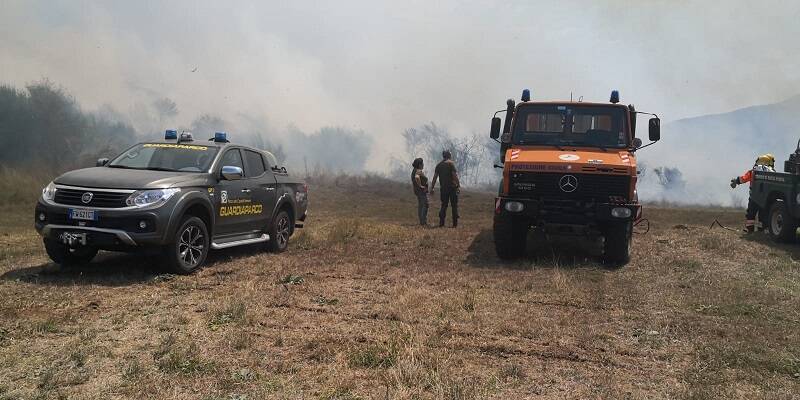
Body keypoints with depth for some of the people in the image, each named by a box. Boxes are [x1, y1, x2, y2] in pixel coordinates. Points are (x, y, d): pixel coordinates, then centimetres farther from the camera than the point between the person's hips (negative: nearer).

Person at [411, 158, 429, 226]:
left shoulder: (414, 171, 13)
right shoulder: (419, 171, -17)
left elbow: (412, 181, 25)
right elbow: (417, 177, -38)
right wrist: (420, 185, -27)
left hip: (417, 191, 10)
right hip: (422, 191, -10)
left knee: (420, 206, 13)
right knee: (425, 206, -7)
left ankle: (421, 222, 17)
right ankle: (424, 222, -9)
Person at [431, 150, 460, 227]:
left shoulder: (438, 165, 10)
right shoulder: (451, 163, -5)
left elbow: (435, 177, 9)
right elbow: (455, 175, -13)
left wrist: (432, 188, 12)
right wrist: (459, 186, -12)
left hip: (443, 188, 5)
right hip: (452, 187, -5)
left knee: (444, 205, 11)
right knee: (454, 205, 2)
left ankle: (441, 222, 5)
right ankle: (455, 223, 0)